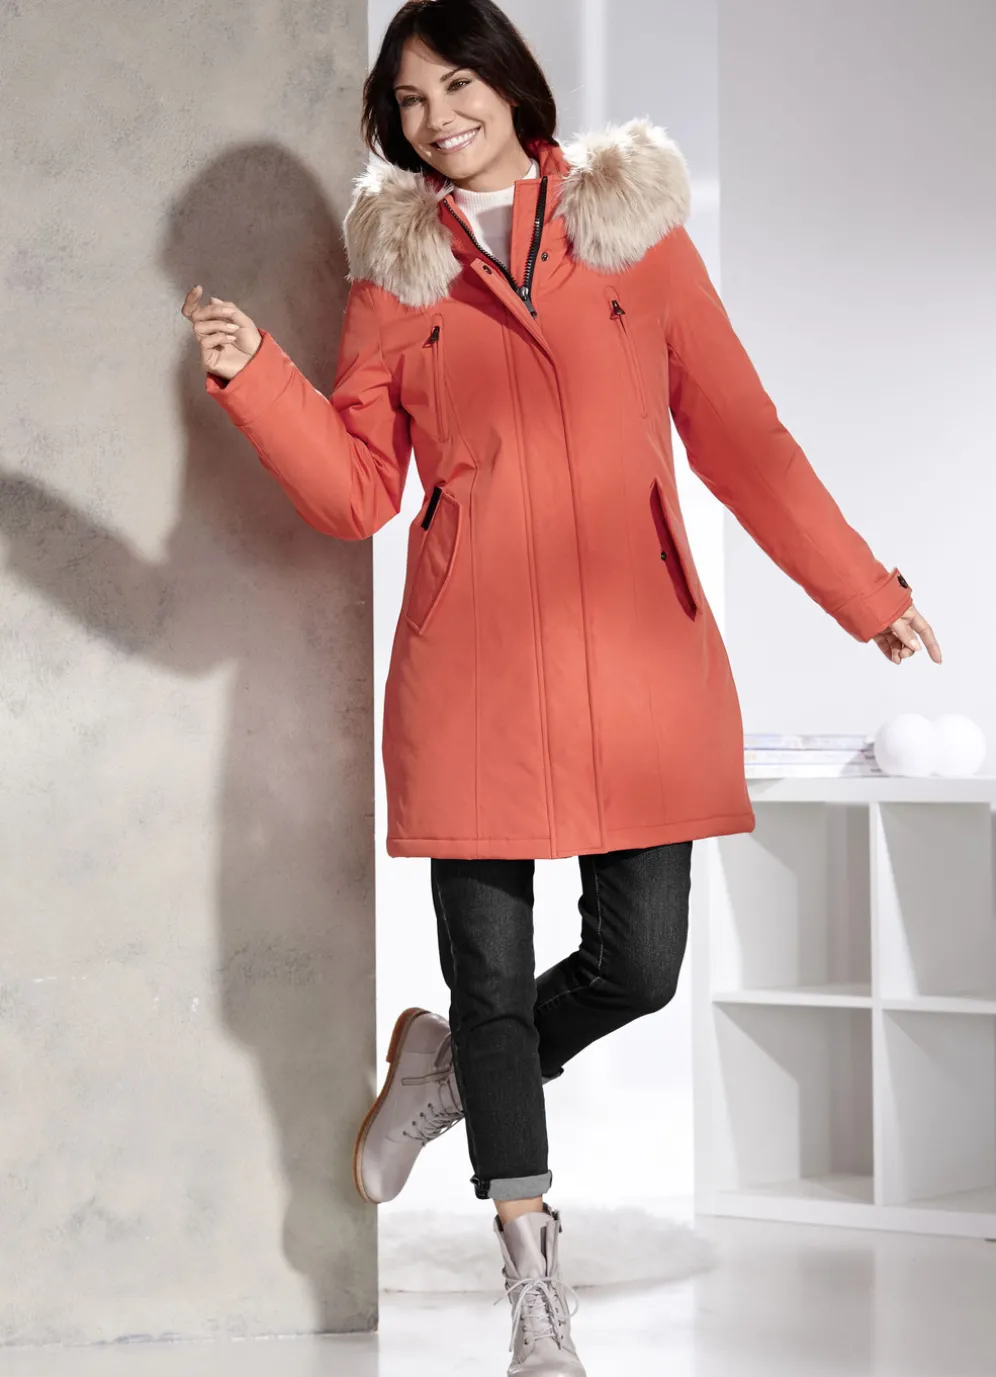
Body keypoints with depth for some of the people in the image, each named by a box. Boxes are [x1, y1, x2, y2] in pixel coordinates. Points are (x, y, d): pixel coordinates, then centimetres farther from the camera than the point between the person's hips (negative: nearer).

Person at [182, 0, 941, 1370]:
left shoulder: (636, 229, 8)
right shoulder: (396, 269, 10)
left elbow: (738, 433, 9)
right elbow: (357, 489, 5)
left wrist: (863, 589, 8)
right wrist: (254, 377, -8)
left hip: (637, 649, 0)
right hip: (473, 663, 0)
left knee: (639, 964, -3)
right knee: (491, 972, 2)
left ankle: (448, 1062, 28)